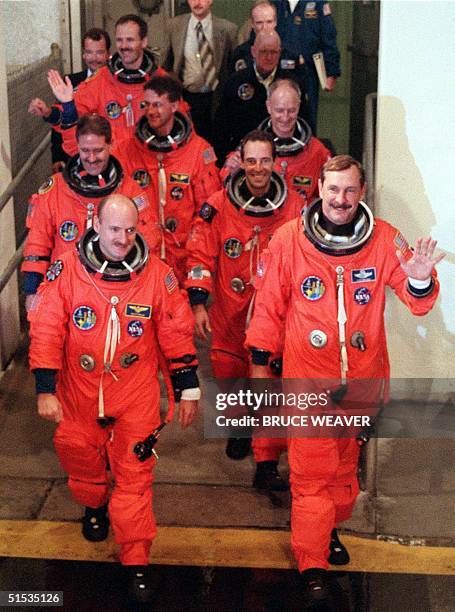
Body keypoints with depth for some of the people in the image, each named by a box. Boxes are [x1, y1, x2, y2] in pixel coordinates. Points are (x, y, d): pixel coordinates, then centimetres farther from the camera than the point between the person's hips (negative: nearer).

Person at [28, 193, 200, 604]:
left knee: (134, 476, -1)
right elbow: (47, 332, -5)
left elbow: (177, 334, 0)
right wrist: (46, 389, -8)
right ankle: (94, 506, 52)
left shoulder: (157, 274, -6)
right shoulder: (67, 270, -8)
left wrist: (188, 389, 3)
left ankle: (136, 559, 11)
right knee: (80, 456, 18)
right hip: (80, 394, 1)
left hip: (137, 394, -1)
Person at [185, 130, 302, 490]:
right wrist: (198, 304, -8)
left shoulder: (293, 207, -3)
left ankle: (267, 464, 3)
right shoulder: (219, 205, -4)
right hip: (229, 312, 1)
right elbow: (200, 255, -2)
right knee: (228, 374, 15)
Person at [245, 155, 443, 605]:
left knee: (345, 461, 20)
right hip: (307, 375, -3)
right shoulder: (289, 238, -8)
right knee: (311, 467, -1)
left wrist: (420, 281, -29)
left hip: (360, 376, 3)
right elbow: (269, 304, 0)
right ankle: (311, 563, 8)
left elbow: (417, 303, -6)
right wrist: (259, 361, 2)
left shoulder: (383, 239, -5)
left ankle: (329, 529, 43)